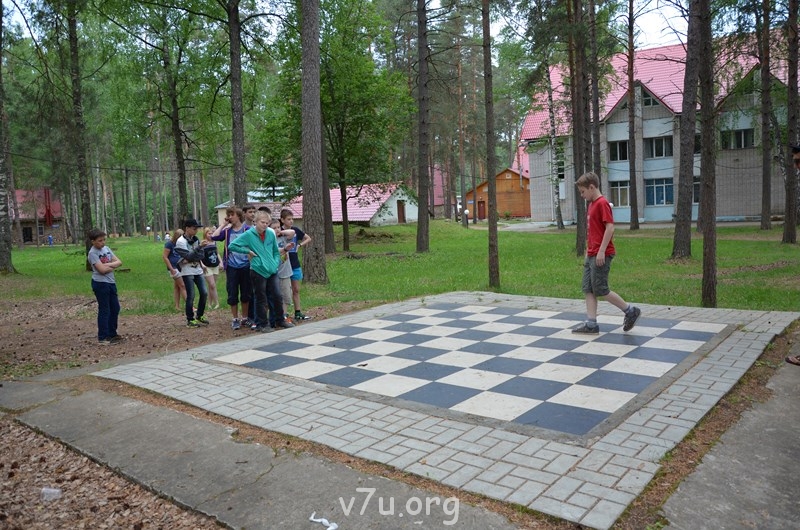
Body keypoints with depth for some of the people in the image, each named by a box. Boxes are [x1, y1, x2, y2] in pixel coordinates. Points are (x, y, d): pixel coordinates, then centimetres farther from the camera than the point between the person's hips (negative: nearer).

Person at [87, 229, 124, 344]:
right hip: (100, 284, -8)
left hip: (111, 282, 8)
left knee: (115, 308, 13)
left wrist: (107, 265, -13)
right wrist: (113, 266, -4)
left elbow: (119, 262, 3)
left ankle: (112, 334, 25)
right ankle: (103, 337, 7)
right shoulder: (92, 253, -12)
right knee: (104, 310, -2)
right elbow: (102, 270, -21)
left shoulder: (106, 249, 9)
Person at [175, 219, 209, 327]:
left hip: (198, 270, 6)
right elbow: (188, 256, -20)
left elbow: (201, 255, -1)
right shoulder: (181, 241, -11)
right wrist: (199, 247, -24)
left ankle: (199, 316, 20)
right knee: (191, 296, -3)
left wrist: (189, 260, -17)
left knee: (204, 293, 4)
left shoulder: (196, 239, 7)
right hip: (187, 272, -6)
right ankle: (190, 320, 8)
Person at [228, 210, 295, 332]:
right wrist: (248, 251, -9)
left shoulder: (271, 234, 5)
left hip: (272, 271, 4)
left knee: (277, 296, 8)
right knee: (261, 299, 5)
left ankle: (280, 321, 24)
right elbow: (232, 246, -6)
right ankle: (262, 324, 17)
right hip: (258, 271, -4)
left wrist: (276, 263, 1)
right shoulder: (249, 235, -6)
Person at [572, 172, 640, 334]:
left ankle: (630, 311, 11)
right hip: (591, 255, 10)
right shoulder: (591, 204, 16)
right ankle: (591, 324, 9)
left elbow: (610, 227, -20)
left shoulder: (602, 203, -13)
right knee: (587, 289, 6)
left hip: (600, 255, -10)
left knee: (600, 290, -4)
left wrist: (601, 251, -22)